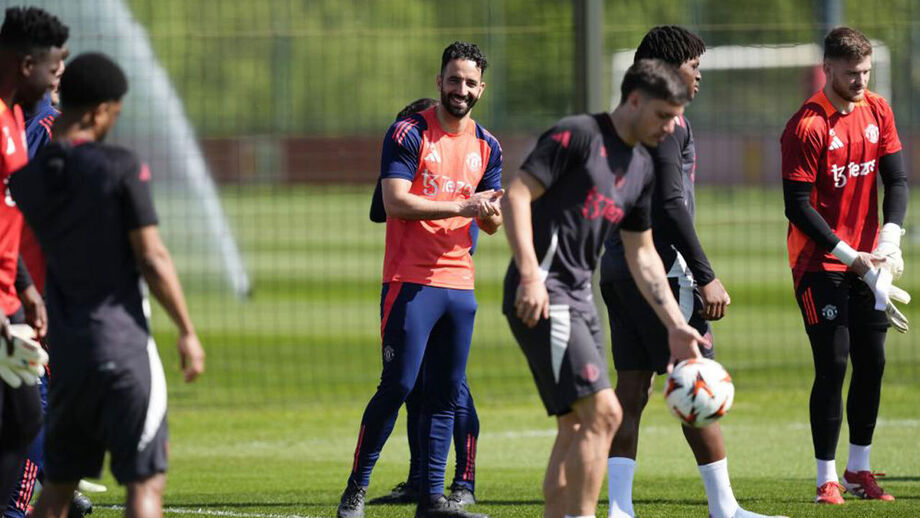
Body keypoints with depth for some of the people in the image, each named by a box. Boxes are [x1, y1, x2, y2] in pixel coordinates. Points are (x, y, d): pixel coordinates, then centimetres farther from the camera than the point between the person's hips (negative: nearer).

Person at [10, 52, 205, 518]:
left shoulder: (26, 180, 3)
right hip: (123, 346, -5)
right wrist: (187, 332, -3)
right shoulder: (120, 168, -11)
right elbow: (152, 259, -12)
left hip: (65, 350, 5)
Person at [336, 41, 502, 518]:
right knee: (398, 385, -10)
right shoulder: (409, 134, -4)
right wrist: (460, 207, -20)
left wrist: (490, 212, -10)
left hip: (460, 281, 6)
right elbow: (395, 202, -15)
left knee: (445, 393, 5)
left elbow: (491, 224, 15)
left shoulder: (487, 147, 14)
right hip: (410, 281, -6)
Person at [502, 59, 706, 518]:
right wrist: (530, 275, -25)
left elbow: (642, 255, 23)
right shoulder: (577, 136, -9)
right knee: (602, 412, -17)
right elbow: (515, 196, -16)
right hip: (540, 296, -9)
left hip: (579, 299, 9)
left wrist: (675, 325, 17)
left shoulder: (641, 168, 16)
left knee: (577, 426, 10)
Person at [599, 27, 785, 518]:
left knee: (631, 388, 6)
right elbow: (670, 202, -19)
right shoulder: (665, 121, -11)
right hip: (659, 268, -9)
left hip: (617, 270, 9)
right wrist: (706, 277, -18)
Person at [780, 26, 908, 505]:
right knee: (832, 366, -9)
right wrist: (848, 255, -18)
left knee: (872, 364, 7)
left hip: (866, 263, 6)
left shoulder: (877, 112, 4)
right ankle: (826, 479, -1)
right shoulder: (806, 127, -15)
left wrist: (889, 239, -11)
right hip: (819, 264, -6)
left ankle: (859, 471, 18)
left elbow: (896, 179, 5)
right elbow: (798, 206, -16)